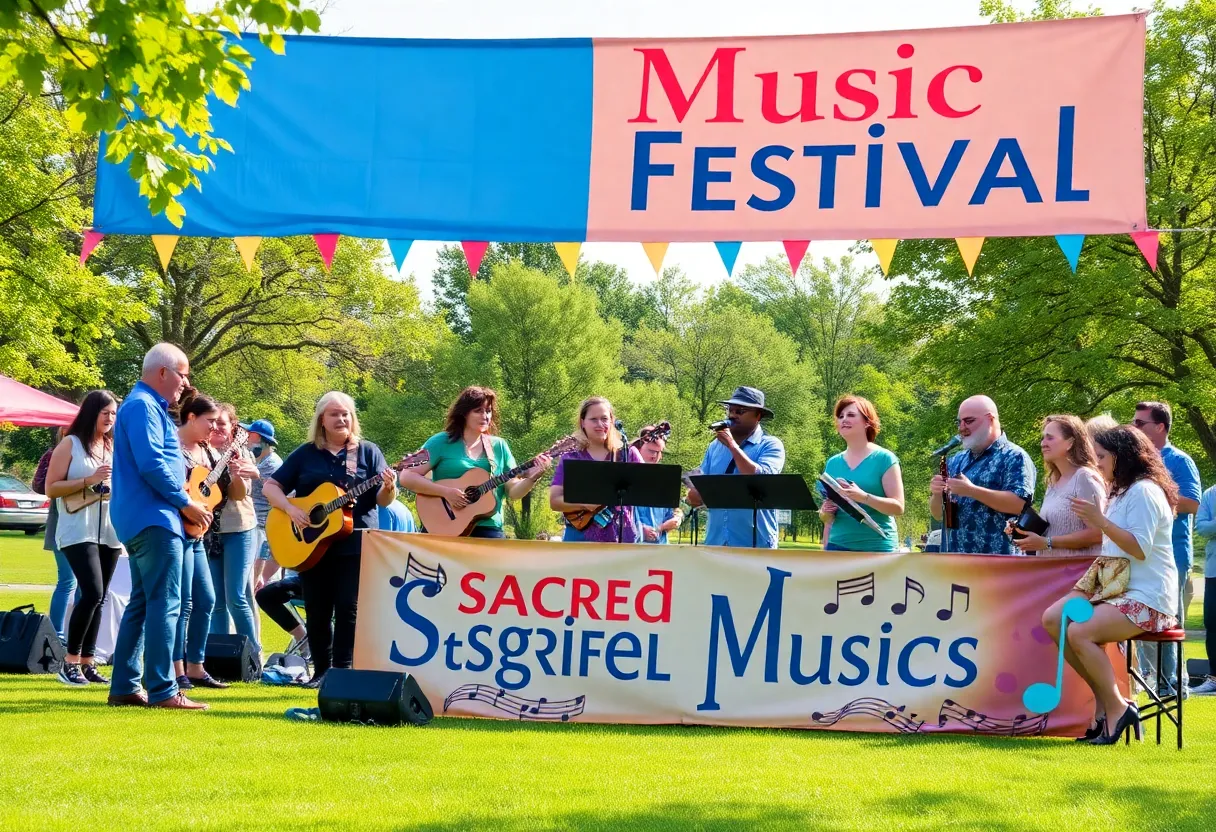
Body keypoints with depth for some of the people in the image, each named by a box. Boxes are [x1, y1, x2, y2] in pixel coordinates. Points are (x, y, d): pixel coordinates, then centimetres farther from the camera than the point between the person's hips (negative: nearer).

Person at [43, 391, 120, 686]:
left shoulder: (115, 447, 13)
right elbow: (51, 489, -7)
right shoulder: (71, 444, -3)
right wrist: (88, 480, -17)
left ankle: (88, 662, 12)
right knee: (92, 593, -17)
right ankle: (70, 662, -6)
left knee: (99, 598, 6)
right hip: (78, 531, -6)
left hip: (110, 532, 6)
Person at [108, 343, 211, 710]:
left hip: (141, 519, 11)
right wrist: (187, 503, -15)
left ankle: (125, 687, 13)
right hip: (154, 518, -11)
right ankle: (162, 690, -13)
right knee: (165, 603, -11)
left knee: (142, 602, 12)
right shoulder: (143, 406, -13)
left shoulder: (148, 406, 20)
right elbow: (151, 464, -22)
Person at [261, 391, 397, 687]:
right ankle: (322, 671, 14)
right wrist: (290, 509, -11)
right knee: (317, 611, 5)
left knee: (349, 607, -6)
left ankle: (343, 671, -2)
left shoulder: (368, 452, 5)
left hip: (356, 544, -2)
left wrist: (389, 489, -23)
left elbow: (382, 500, 0)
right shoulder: (305, 454, 8)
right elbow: (270, 487, 7)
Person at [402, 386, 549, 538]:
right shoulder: (442, 442, 2)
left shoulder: (499, 446, 13)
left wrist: (532, 478, -8)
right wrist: (445, 491, -16)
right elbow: (406, 477, -6)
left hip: (488, 529, 3)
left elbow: (513, 491, 12)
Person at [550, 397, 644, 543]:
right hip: (581, 540, 0)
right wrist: (585, 504, -20)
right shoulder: (570, 460, 5)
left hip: (622, 539, 1)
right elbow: (554, 501, -3)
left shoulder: (627, 454, 6)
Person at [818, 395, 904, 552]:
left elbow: (898, 507, -8)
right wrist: (825, 514, -3)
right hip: (839, 547, 5)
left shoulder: (884, 459, 0)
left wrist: (864, 497, -23)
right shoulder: (833, 463, 14)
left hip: (876, 548, -5)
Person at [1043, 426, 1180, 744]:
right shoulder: (1122, 492, 19)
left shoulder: (1143, 491, -13)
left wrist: (1100, 520, -23)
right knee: (1052, 619, -7)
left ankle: (1117, 708, -14)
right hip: (1111, 586, 10)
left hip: (1146, 595, -10)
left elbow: (1140, 549, -21)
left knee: (1080, 632, -28)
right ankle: (1103, 697, -1)